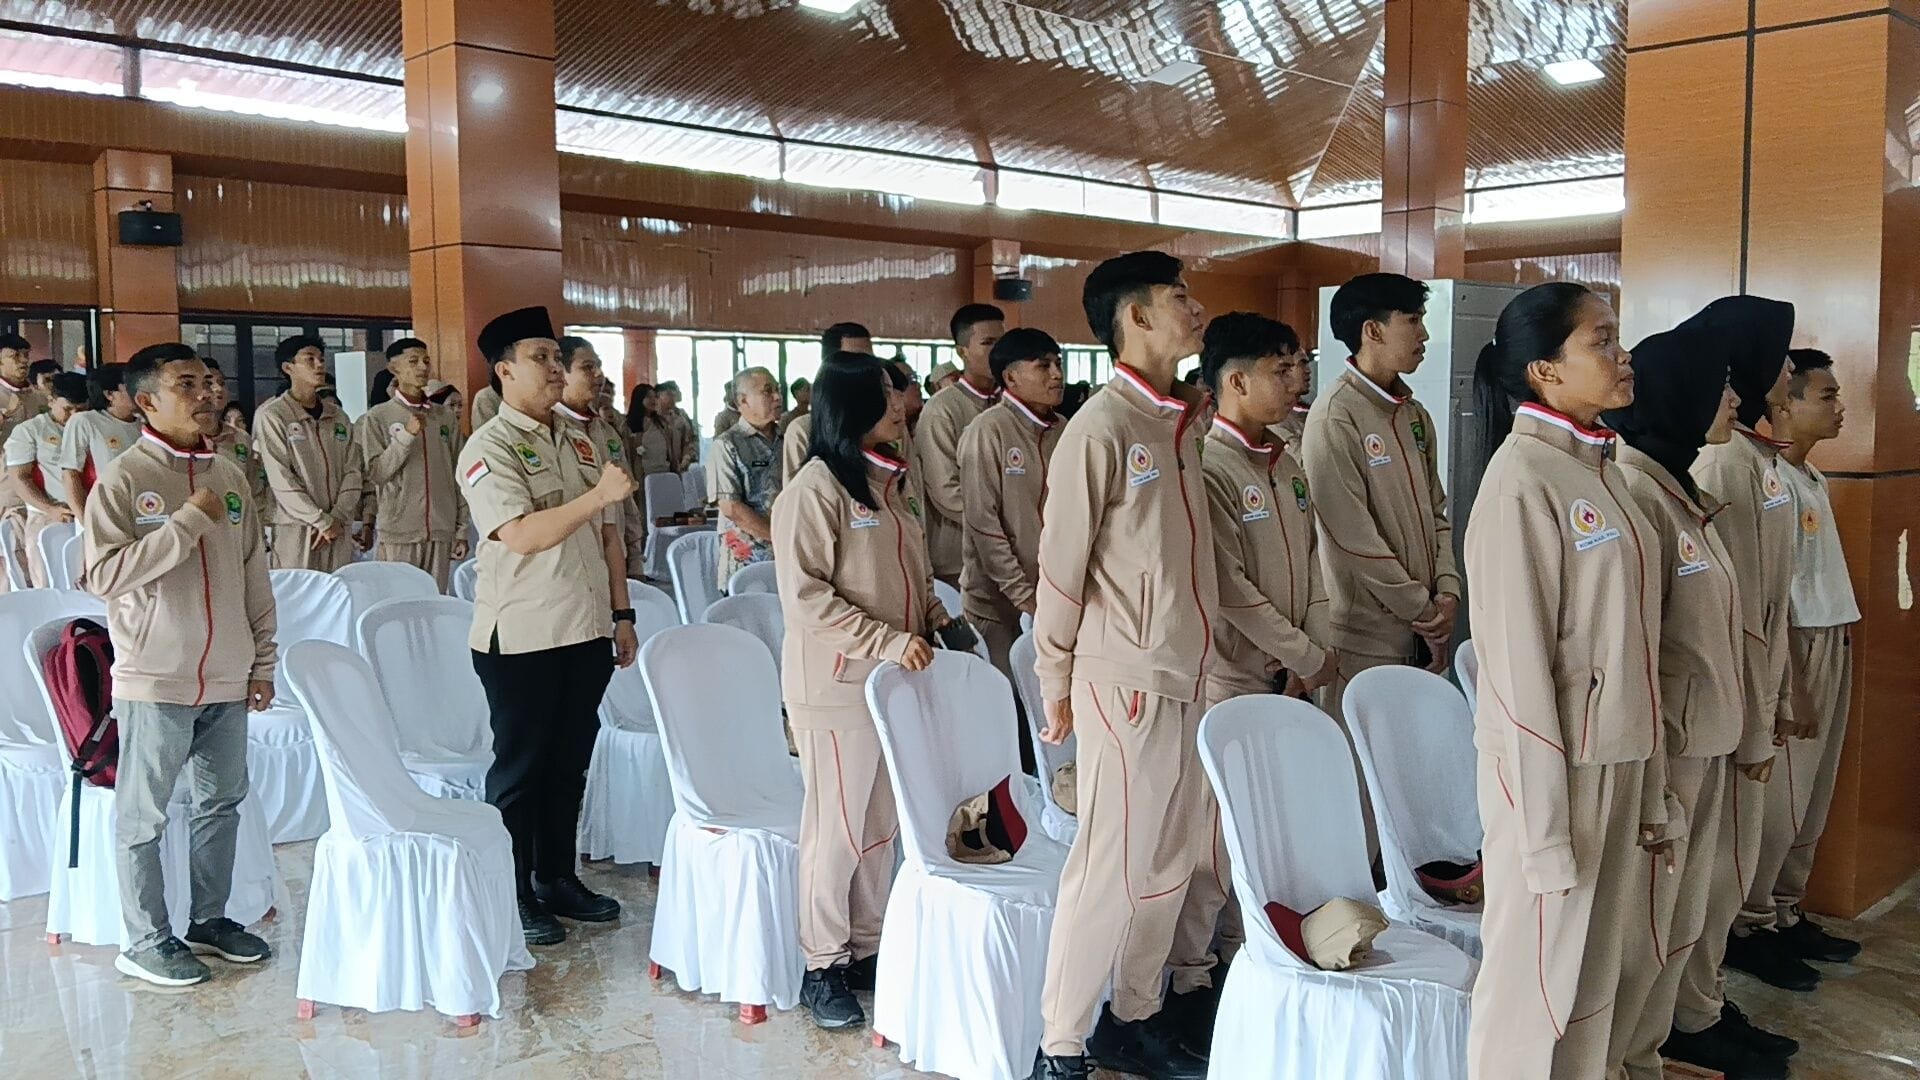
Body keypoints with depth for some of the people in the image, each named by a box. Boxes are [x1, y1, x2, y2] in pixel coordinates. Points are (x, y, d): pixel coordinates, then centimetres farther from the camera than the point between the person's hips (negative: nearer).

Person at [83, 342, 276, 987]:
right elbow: (103, 575, -18)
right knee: (143, 816, 5)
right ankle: (146, 941, 18)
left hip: (225, 679, 6)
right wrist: (188, 522, -20)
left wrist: (262, 661, 11)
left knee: (222, 802, 15)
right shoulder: (123, 478, -9)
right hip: (154, 681, -6)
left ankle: (209, 919, 30)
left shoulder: (229, 475, 8)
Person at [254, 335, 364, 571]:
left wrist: (337, 518, -6)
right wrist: (322, 521, -13)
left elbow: (352, 471, 8)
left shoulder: (338, 416, 13)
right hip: (295, 529, -5)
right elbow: (281, 479, -10)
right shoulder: (272, 415, -3)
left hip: (339, 529, 5)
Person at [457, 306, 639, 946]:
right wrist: (598, 494, -27)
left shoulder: (580, 443, 12)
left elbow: (608, 535, 15)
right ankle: (511, 897, 17)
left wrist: (621, 614, 12)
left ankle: (557, 878, 28)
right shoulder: (488, 449, -9)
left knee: (570, 764, 15)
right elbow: (522, 535, -22)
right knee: (520, 768, 5)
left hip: (587, 631, 6)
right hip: (522, 637, -6)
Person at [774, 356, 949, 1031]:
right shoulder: (815, 489, -14)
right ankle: (823, 967, 19)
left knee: (881, 824, 14)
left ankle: (866, 948, 28)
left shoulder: (886, 484, 11)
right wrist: (888, 642, -23)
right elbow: (807, 598, -19)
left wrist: (935, 619, 6)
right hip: (837, 685, -8)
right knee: (837, 830, 3)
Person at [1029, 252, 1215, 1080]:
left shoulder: (1182, 422, 9)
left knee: (1169, 862, 15)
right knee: (1112, 867, -1)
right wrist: (1055, 683, -6)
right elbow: (1061, 568, -11)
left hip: (1182, 678, 8)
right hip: (1126, 681, -8)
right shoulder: (1101, 428, -15)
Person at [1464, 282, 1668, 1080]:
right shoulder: (1524, 480, -16)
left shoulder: (1601, 468, 8)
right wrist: (1545, 828, -17)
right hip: (1555, 764, -7)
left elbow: (1628, 643, 10)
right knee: (1539, 983, 7)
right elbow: (1518, 663, -17)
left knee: (1602, 977, 16)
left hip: (1620, 759, 7)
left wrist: (1650, 789, 12)